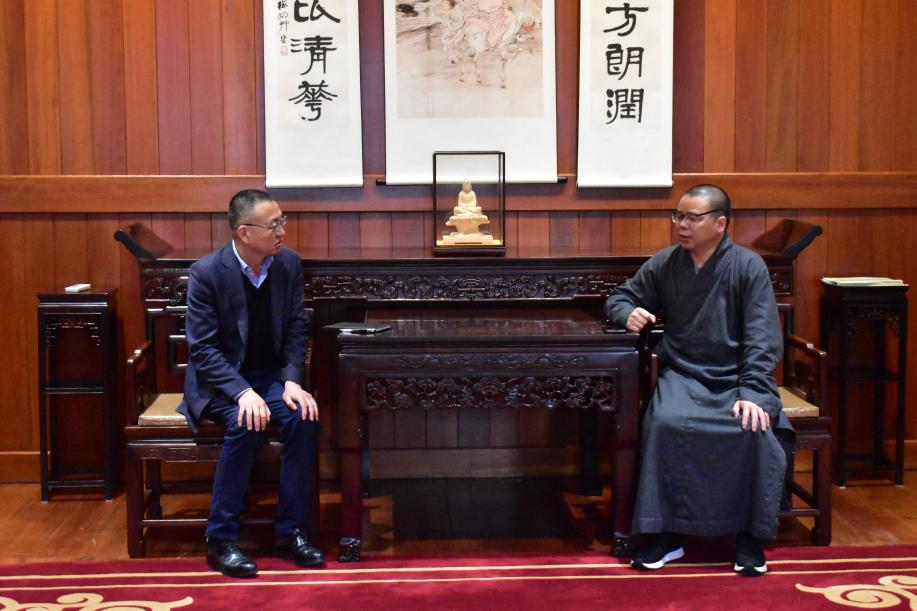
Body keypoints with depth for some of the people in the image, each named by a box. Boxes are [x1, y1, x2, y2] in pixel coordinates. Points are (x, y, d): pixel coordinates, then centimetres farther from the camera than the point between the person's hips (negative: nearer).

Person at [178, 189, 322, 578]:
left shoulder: (289, 263, -4)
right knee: (245, 424, -32)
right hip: (220, 380, -4)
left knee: (303, 417, -25)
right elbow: (203, 348, -17)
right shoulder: (207, 272, -17)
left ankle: (290, 532, -13)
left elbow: (296, 330, 2)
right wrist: (243, 392, -29)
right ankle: (221, 540, -19)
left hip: (270, 375, 4)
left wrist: (292, 381, -14)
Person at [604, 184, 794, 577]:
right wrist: (629, 313, -7)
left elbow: (763, 338, -8)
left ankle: (750, 537, -12)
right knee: (664, 423, -31)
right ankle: (665, 535, -21)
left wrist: (753, 393, -21)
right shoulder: (664, 264, 6)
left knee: (757, 430, -31)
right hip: (683, 376, 2)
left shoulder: (748, 267, -3)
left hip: (737, 377, -1)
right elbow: (619, 298, 19)